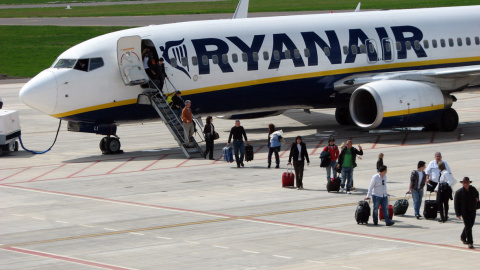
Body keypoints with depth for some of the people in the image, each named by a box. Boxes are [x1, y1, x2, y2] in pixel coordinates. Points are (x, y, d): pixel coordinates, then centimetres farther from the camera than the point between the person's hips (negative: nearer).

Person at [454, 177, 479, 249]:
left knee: (470, 225, 16)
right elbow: (456, 204, -10)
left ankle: (463, 237, 39)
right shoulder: (459, 192, -12)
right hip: (465, 212, -5)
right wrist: (458, 214, -13)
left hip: (472, 211, 5)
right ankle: (470, 242, -7)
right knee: (468, 226, -9)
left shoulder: (473, 189, 1)